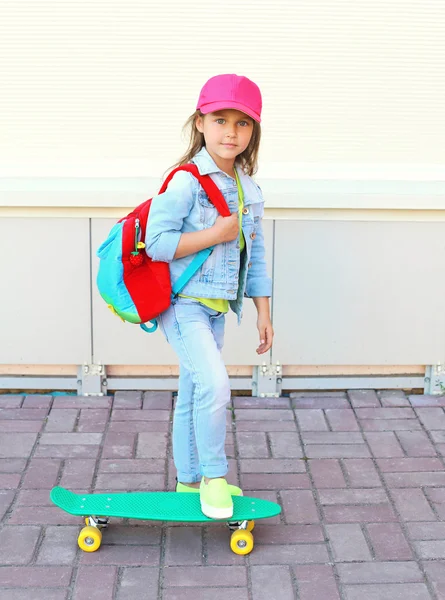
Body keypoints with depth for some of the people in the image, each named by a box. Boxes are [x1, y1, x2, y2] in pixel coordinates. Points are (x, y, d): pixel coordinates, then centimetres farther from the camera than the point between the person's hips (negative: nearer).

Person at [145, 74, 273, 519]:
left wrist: (263, 312, 13)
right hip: (182, 302, -7)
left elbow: (255, 253, 14)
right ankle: (213, 475, -3)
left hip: (216, 306, 7)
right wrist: (216, 234, -22)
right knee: (214, 383, -22)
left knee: (192, 394, 18)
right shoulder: (186, 181, -16)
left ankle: (190, 480, 31)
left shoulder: (248, 189, 7)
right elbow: (156, 242, -20)